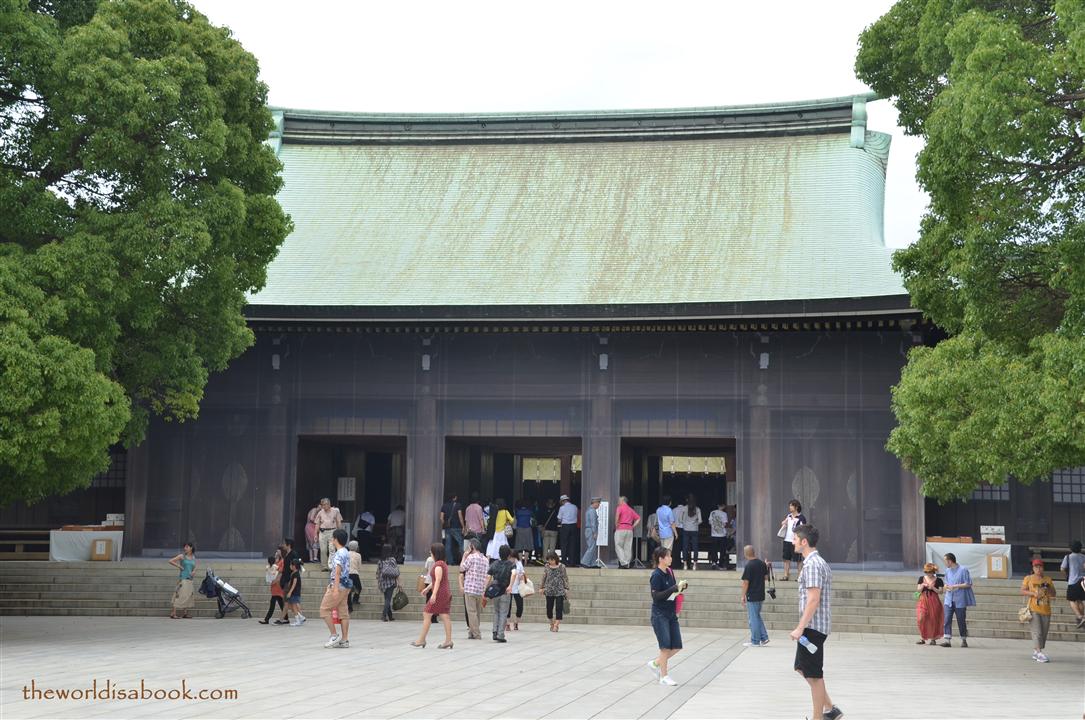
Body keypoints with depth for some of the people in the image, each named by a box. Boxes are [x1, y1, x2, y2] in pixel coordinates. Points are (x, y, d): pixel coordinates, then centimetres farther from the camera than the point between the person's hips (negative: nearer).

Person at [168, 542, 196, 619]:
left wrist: (193, 571, 6)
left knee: (189, 595, 8)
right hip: (183, 579, -6)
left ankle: (185, 613, 17)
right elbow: (171, 561, -7)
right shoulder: (182, 556, -4)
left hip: (190, 579, 6)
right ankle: (173, 613, -12)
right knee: (179, 595, -12)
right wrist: (179, 566, -9)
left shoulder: (193, 557, 12)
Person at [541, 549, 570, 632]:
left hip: (560, 591, -3)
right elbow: (544, 577, 11)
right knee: (549, 609, 6)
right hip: (549, 591, 3)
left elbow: (565, 578, 0)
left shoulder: (561, 567, -4)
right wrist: (543, 588, 11)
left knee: (558, 609, -7)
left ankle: (556, 625, -2)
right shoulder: (547, 567, 2)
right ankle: (552, 624, 24)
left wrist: (566, 589, -3)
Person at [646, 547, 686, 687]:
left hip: (671, 614, 8)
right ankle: (664, 676, 6)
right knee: (666, 645, -5)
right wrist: (674, 588, -24)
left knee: (676, 646, 6)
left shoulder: (670, 572, 9)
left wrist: (680, 587, 0)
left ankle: (655, 663, 24)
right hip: (660, 615, -8)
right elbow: (656, 596, -20)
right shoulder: (656, 575, -14)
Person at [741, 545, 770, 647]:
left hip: (752, 596, -7)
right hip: (761, 595, 7)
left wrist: (743, 596, -9)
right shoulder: (762, 563, 3)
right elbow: (766, 576, 15)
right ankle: (764, 638, 17)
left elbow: (745, 582, -16)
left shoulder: (749, 566, -17)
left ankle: (755, 641, 6)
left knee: (753, 618, 1)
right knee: (757, 617, 20)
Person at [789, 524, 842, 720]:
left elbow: (813, 600, -23)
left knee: (813, 674, -2)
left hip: (813, 626, -10)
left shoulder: (812, 565, -17)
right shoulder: (819, 562, 15)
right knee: (802, 669, 16)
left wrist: (800, 628, -22)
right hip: (815, 626, 10)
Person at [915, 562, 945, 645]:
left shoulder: (938, 580, 1)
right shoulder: (921, 578, 8)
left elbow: (940, 592, -3)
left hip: (934, 601, -2)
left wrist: (933, 588, -18)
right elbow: (918, 590, 6)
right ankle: (922, 638, 0)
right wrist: (922, 585, -13)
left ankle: (933, 638, 9)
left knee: (934, 620, 0)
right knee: (922, 619, -7)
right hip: (923, 601, 2)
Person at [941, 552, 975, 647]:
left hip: (960, 601, -5)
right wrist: (947, 587, -1)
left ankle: (964, 640, 19)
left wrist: (955, 586, -16)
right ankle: (947, 640, -11)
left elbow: (968, 584, -10)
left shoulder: (963, 570, -8)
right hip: (949, 600, 5)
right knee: (947, 620, -8)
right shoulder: (947, 571, 11)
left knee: (961, 621, 4)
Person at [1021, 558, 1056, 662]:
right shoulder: (1028, 578, 5)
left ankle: (1035, 653, 17)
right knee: (1037, 632, -14)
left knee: (1044, 633, 5)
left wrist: (1048, 589, -7)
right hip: (1034, 609, -4)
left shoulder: (1048, 579, 14)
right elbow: (1022, 591, -2)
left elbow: (1053, 594, 14)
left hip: (1046, 610, 4)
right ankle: (1039, 653, -19)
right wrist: (1034, 593, -16)